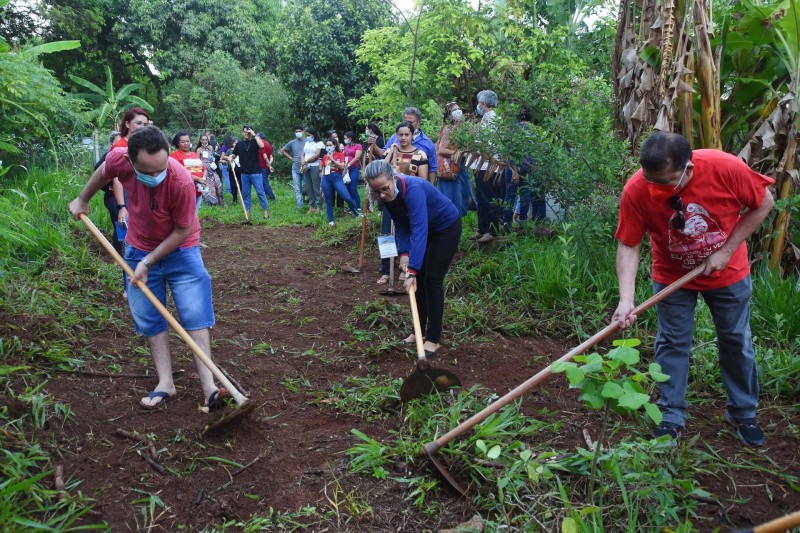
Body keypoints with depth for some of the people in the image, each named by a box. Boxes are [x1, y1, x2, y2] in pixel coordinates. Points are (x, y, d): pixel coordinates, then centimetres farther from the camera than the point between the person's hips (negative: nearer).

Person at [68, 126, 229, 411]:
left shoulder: (181, 182, -33)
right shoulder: (119, 160, -21)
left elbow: (182, 231, -21)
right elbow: (102, 173, 6)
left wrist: (148, 262, -17)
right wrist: (82, 200, 20)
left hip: (180, 251, -4)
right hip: (139, 251, 4)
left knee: (196, 315, -8)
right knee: (150, 319, 6)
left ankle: (209, 387, -7)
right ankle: (165, 383, 15)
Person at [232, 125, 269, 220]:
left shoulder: (254, 142, -2)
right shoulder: (239, 144, 8)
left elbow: (262, 145, -24)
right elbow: (234, 155, 21)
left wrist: (254, 135, -19)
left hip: (255, 172, -4)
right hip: (244, 173, 4)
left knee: (260, 192, -3)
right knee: (245, 193, 8)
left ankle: (266, 210, 5)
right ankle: (247, 211, 16)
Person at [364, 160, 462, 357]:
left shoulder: (413, 189, -38)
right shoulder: (389, 196, -15)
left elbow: (419, 230, -45)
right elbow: (402, 225, -5)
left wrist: (412, 269, -49)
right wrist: (404, 253, -19)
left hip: (447, 227, -7)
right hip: (428, 229, 7)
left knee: (432, 279, -9)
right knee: (419, 279, 7)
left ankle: (433, 339, -1)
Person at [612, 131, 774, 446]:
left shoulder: (726, 169, -30)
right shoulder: (636, 191, -29)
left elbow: (763, 202, -13)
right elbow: (628, 247, -23)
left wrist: (726, 250, -18)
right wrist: (626, 299, -34)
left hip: (728, 274, 1)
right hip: (672, 278, 0)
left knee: (736, 341, 13)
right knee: (672, 343, 5)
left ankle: (743, 414, 32)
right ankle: (672, 416, 20)